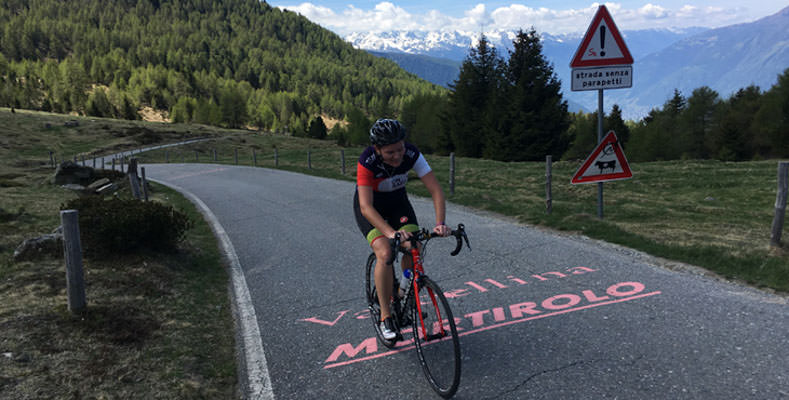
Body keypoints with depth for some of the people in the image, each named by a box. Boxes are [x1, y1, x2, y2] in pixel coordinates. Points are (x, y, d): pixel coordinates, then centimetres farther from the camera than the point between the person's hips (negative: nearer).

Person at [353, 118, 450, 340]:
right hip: (370, 206, -3)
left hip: (398, 202, 3)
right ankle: (385, 317, -10)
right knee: (385, 253, -24)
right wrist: (391, 232, -56)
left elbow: (436, 191, -28)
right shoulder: (367, 161, -34)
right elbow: (366, 207, -41)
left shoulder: (412, 154, -27)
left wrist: (440, 223, -43)